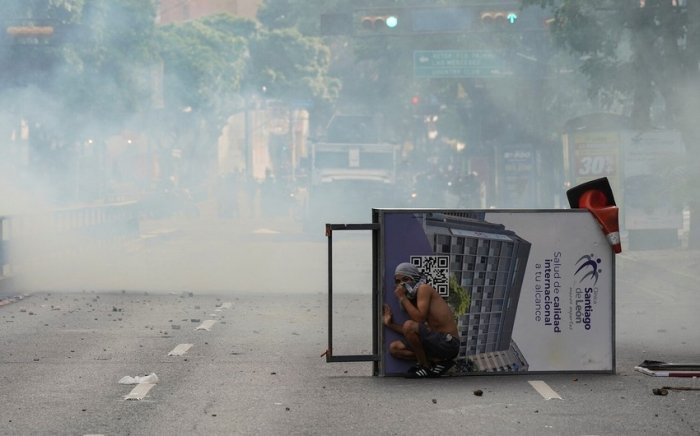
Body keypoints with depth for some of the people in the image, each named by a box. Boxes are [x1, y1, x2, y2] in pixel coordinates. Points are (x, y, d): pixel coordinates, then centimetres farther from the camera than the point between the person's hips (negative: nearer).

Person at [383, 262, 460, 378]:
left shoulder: (424, 288, -7)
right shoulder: (412, 299, 18)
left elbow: (419, 318, -20)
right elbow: (412, 333, 12)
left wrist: (402, 298, -11)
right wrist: (391, 325, 7)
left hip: (448, 342, -10)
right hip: (436, 341, 10)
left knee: (409, 325, -27)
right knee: (394, 348, 11)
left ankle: (426, 367, -9)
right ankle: (437, 361, 2)